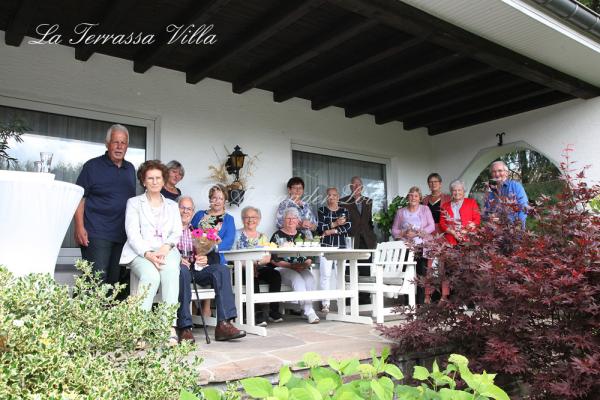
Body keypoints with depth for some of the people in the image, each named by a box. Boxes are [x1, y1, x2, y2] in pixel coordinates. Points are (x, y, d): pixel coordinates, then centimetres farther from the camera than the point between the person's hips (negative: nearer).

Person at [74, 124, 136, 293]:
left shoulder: (130, 169, 16)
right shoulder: (93, 166, 0)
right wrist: (79, 228, -14)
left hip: (123, 235, 6)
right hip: (97, 234, -5)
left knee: (117, 281, 9)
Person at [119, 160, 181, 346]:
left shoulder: (172, 205, 25)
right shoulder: (134, 202, 16)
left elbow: (177, 233, 12)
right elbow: (133, 234, 2)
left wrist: (166, 247, -12)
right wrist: (148, 254, -17)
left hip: (166, 251, 2)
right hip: (140, 252, -1)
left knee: (171, 270, -35)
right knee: (151, 275, -36)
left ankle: (170, 327, -40)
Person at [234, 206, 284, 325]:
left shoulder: (262, 237, 19)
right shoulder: (237, 234, 10)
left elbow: (268, 258, 4)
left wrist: (256, 262, -19)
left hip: (260, 268, 3)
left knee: (275, 275, -24)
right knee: (253, 277, -35)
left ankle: (274, 311, -19)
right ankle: (258, 314, -33)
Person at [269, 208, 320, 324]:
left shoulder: (301, 235, 17)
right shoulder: (277, 235, 3)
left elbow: (309, 257, 14)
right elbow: (273, 259, -7)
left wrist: (306, 264, -9)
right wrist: (291, 265, -14)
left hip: (302, 268, 4)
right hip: (282, 269, -4)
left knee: (310, 278, -28)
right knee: (297, 279, -32)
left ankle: (308, 310, -30)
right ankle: (309, 311, -36)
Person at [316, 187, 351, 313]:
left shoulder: (344, 211, 14)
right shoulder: (322, 210, 9)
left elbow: (348, 227, -2)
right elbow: (319, 227, -4)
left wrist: (332, 231, -12)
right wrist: (335, 224, -11)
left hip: (341, 246, 2)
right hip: (326, 245, -1)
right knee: (325, 274, -7)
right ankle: (325, 304, -3)